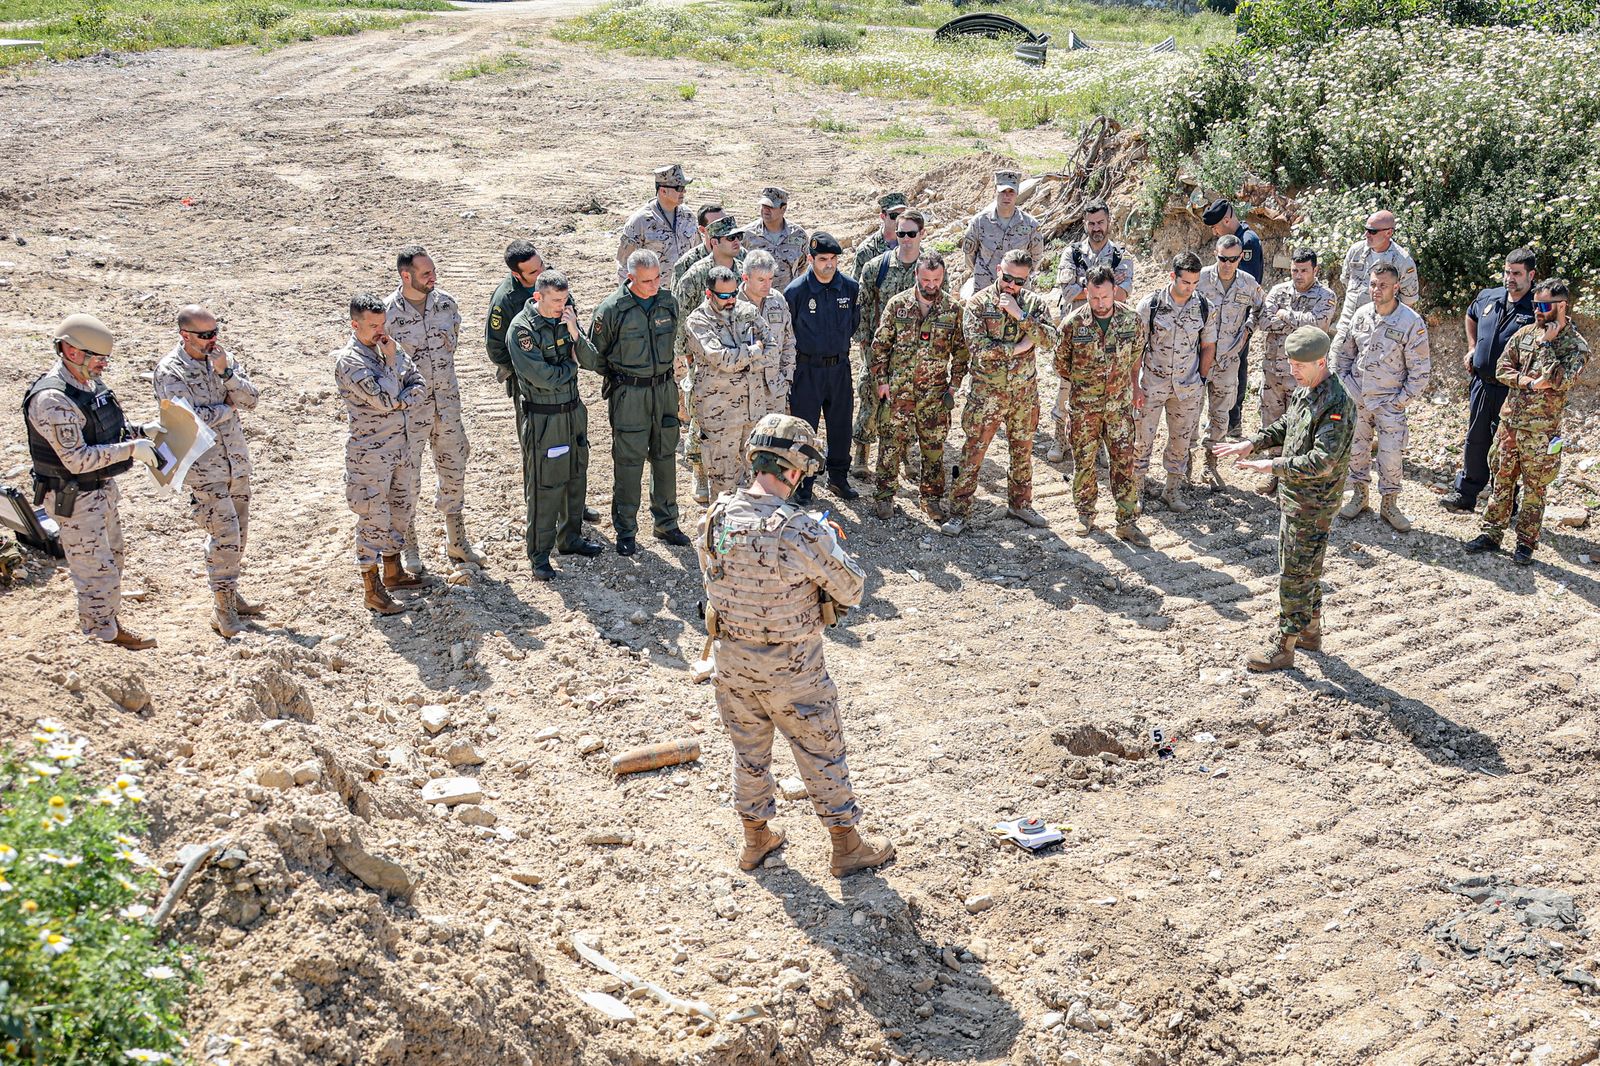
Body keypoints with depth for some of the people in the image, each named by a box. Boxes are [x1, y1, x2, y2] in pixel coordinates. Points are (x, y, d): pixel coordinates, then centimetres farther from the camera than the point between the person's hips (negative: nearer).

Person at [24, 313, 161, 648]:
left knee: (112, 560, 21)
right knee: (96, 569, -1)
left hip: (103, 490, 10)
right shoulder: (52, 400, -26)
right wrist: (130, 449, -27)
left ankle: (111, 623, 37)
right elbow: (77, 459, -28)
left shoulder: (89, 384, 4)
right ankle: (103, 639, 12)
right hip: (75, 499, -10)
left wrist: (139, 430, 3)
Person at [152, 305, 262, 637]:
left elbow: (251, 400, -2)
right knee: (225, 531, -10)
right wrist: (229, 408, -9)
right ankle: (222, 607, 2)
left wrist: (225, 372, -16)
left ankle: (230, 593, 28)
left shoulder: (222, 357, 5)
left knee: (237, 531, 13)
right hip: (202, 465, -6)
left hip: (236, 458, 6)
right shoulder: (170, 371, -12)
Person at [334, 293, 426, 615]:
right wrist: (390, 362, -15)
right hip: (371, 452, -8)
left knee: (401, 508, 18)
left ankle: (392, 572, 34)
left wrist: (399, 402, -14)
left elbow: (420, 386, 4)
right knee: (373, 518, -2)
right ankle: (372, 589, 7)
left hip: (402, 445, 8)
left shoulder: (389, 348, 6)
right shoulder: (349, 360, -17)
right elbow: (384, 399, -25)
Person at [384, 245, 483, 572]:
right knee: (407, 478, 5)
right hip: (409, 407, -4)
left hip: (447, 400, 5)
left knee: (454, 471, 14)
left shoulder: (446, 303, -2)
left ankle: (456, 540, 29)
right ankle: (409, 548, 21)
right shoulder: (387, 312, -15)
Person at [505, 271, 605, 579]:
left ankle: (570, 537, 34)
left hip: (574, 410, 7)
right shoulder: (521, 329, -15)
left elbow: (592, 363, 1)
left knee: (576, 476, 17)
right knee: (544, 485, -2)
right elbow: (543, 377, -21)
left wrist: (575, 334, -14)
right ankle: (539, 554, 8)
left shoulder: (566, 319, 4)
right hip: (544, 417, -7)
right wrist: (571, 364, -5)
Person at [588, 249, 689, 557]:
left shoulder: (669, 303, 1)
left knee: (665, 457, 12)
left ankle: (666, 523, 25)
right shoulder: (612, 309, -13)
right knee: (628, 462, 0)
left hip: (664, 389, 4)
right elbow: (595, 353, -1)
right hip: (628, 395, -4)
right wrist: (619, 379, 4)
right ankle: (625, 531, 10)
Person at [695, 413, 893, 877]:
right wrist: (833, 543, 4)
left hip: (732, 660, 5)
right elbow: (852, 588, -16)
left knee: (749, 750, 23)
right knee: (821, 752, 14)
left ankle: (756, 839, 40)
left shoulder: (715, 517, -11)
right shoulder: (801, 532, -28)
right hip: (791, 669, -5)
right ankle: (846, 846, 29)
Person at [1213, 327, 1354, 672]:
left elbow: (1322, 462, -30)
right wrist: (1252, 444, 6)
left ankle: (1285, 647, 9)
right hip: (1293, 497, 10)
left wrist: (1273, 466, -27)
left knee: (1295, 574, -1)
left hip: (1313, 504, -10)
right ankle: (1311, 631, 35)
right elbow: (1284, 427, 21)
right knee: (1305, 568, 21)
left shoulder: (1336, 404, -25)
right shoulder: (1303, 391, 5)